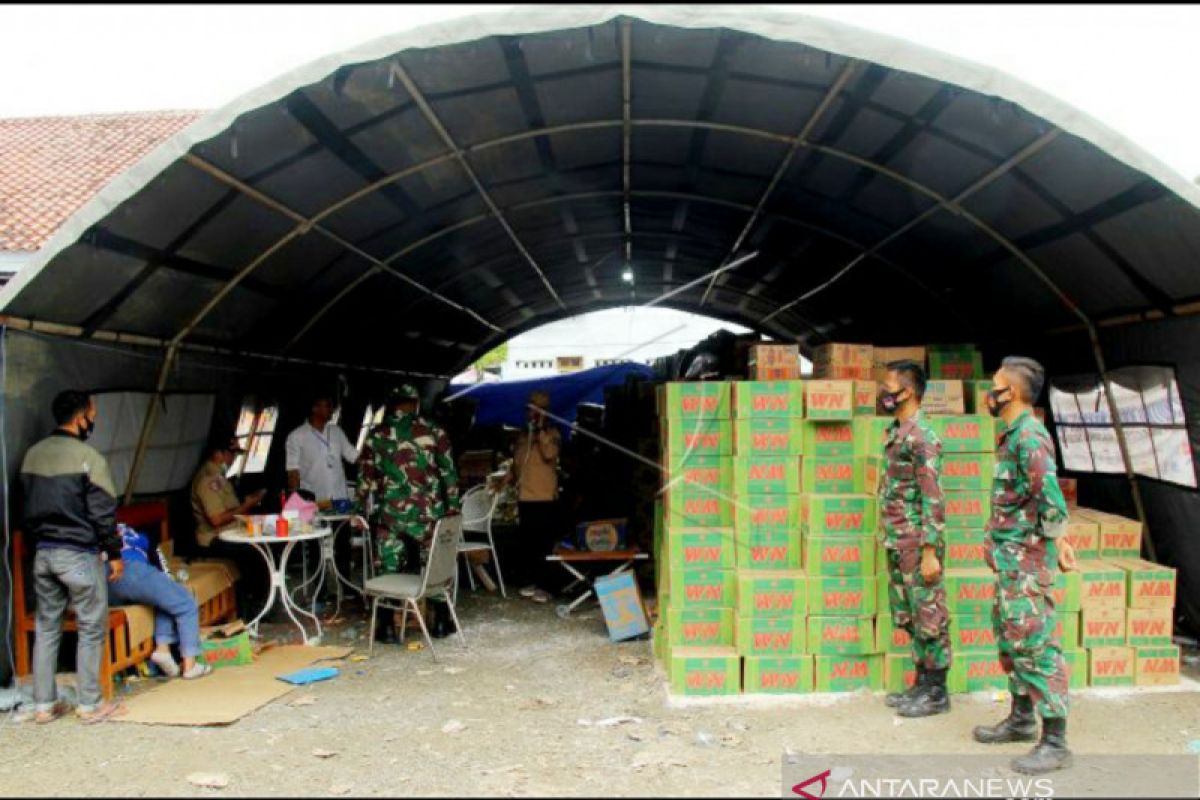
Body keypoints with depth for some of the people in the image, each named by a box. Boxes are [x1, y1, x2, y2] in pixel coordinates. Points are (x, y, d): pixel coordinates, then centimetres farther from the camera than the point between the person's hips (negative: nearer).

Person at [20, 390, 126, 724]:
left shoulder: (33, 454, 7)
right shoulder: (89, 457, -14)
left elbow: (28, 505, 14)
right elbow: (103, 513, -13)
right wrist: (114, 553, -4)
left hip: (42, 553, 7)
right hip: (79, 554, -7)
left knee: (46, 626, 13)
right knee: (91, 628, 4)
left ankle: (44, 704, 19)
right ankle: (90, 705, 9)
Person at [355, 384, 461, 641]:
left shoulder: (376, 436, 1)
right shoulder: (434, 432, -1)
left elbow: (366, 478, 3)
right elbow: (449, 473, 1)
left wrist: (359, 510, 11)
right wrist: (453, 506, 8)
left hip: (390, 514, 0)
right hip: (428, 512, 0)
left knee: (388, 569, 9)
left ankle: (386, 627, 11)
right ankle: (440, 623, 19)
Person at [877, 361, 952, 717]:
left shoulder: (921, 437, -16)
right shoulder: (896, 432, 12)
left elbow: (933, 499, -19)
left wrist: (930, 552, -21)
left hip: (917, 545, -9)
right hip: (897, 544, 9)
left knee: (929, 617, 1)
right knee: (909, 617, 15)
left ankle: (937, 692, 12)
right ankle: (922, 684, 26)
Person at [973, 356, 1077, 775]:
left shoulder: (1029, 436, -18)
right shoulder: (1013, 435, 14)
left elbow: (1048, 494, -29)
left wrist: (1055, 541, -15)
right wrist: (1056, 538, 17)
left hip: (1026, 559, -11)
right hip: (1008, 558, 11)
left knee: (1035, 644, -6)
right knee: (1011, 639, 18)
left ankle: (1055, 742, 0)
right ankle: (1021, 720, 31)